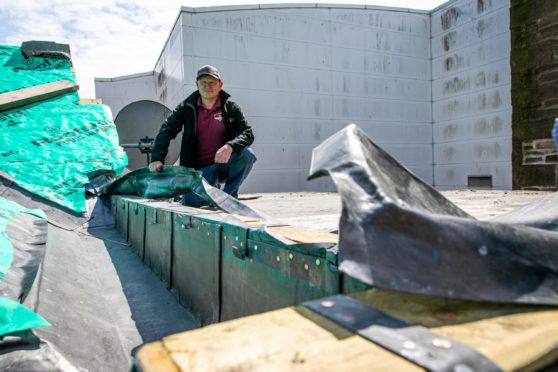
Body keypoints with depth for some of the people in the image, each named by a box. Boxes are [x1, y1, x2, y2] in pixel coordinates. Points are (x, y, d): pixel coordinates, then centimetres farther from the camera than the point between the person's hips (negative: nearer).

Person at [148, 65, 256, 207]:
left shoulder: (231, 108, 1)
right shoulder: (187, 107, 2)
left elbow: (248, 134, -9)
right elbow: (166, 130, -3)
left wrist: (230, 146, -30)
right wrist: (157, 158, -19)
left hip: (225, 164, 0)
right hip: (201, 169, 0)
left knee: (247, 153, -30)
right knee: (190, 201, -25)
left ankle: (229, 195, -8)